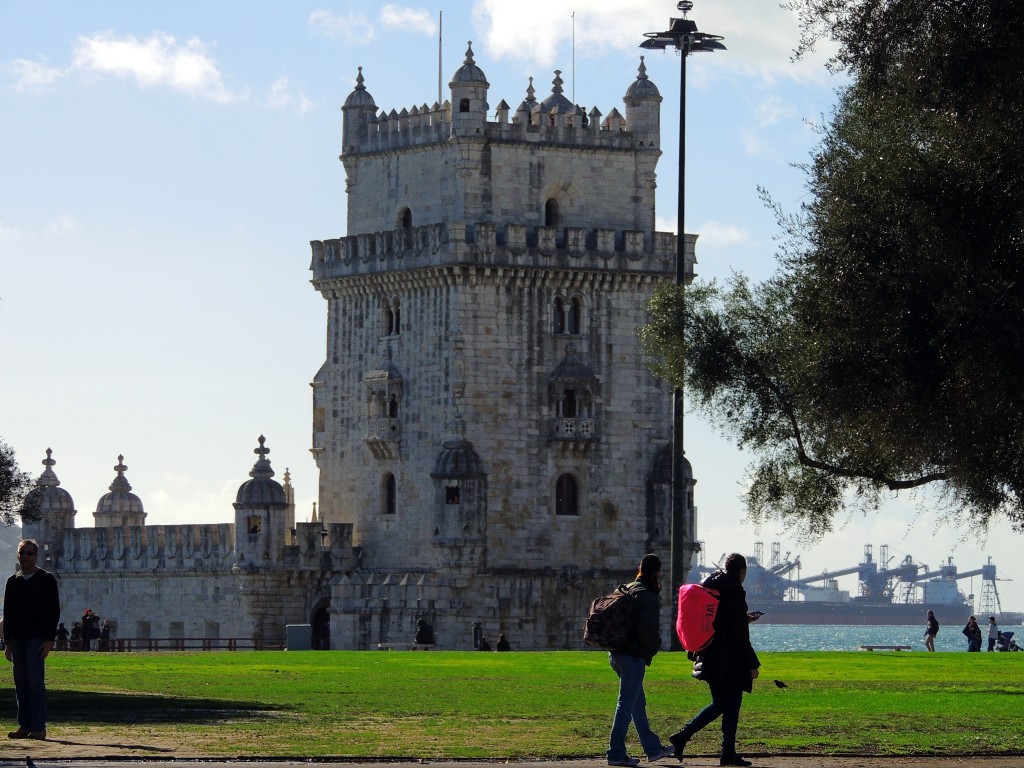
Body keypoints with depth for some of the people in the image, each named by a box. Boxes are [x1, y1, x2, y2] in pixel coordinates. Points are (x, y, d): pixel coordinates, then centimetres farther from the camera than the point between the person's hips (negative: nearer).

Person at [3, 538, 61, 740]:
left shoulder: (46, 579, 1)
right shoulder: (13, 581, 15)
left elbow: (54, 612, -4)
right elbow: (7, 615, 18)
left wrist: (49, 640, -12)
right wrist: (8, 643, 12)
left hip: (37, 638, -5)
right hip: (17, 639, 5)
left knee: (35, 683, -10)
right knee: (21, 684, 4)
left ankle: (38, 727, -10)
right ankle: (24, 726, 7)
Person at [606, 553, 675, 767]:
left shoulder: (627, 589, 12)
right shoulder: (648, 597, -15)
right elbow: (648, 630, -22)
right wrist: (654, 647, -3)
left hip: (616, 653, 9)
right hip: (633, 657, -9)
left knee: (638, 702, 16)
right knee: (627, 704, -4)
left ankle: (653, 748, 25)